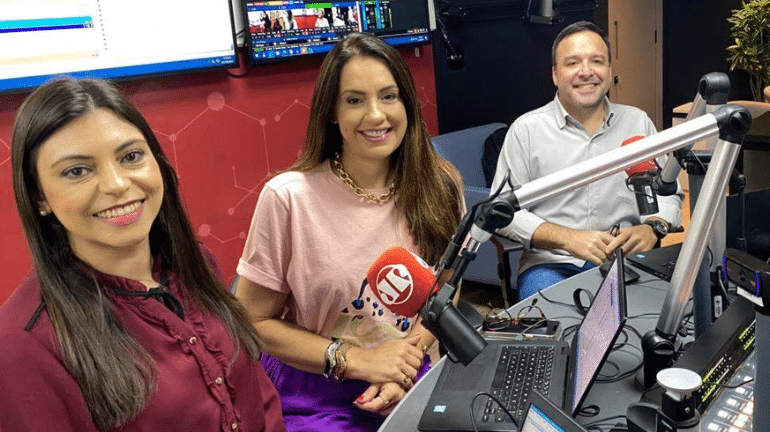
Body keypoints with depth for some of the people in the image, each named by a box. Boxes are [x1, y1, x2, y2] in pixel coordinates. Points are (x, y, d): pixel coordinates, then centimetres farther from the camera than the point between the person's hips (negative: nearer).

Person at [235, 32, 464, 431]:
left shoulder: (439, 187, -6)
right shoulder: (288, 198, -16)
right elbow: (254, 322, -8)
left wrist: (410, 354, -11)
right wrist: (357, 360, -15)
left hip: (408, 382, 4)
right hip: (313, 393, -3)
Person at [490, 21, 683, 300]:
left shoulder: (638, 122, 13)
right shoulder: (526, 129, 2)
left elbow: (668, 193, 17)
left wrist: (652, 228, -7)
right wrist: (568, 238, -17)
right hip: (552, 263, -3)